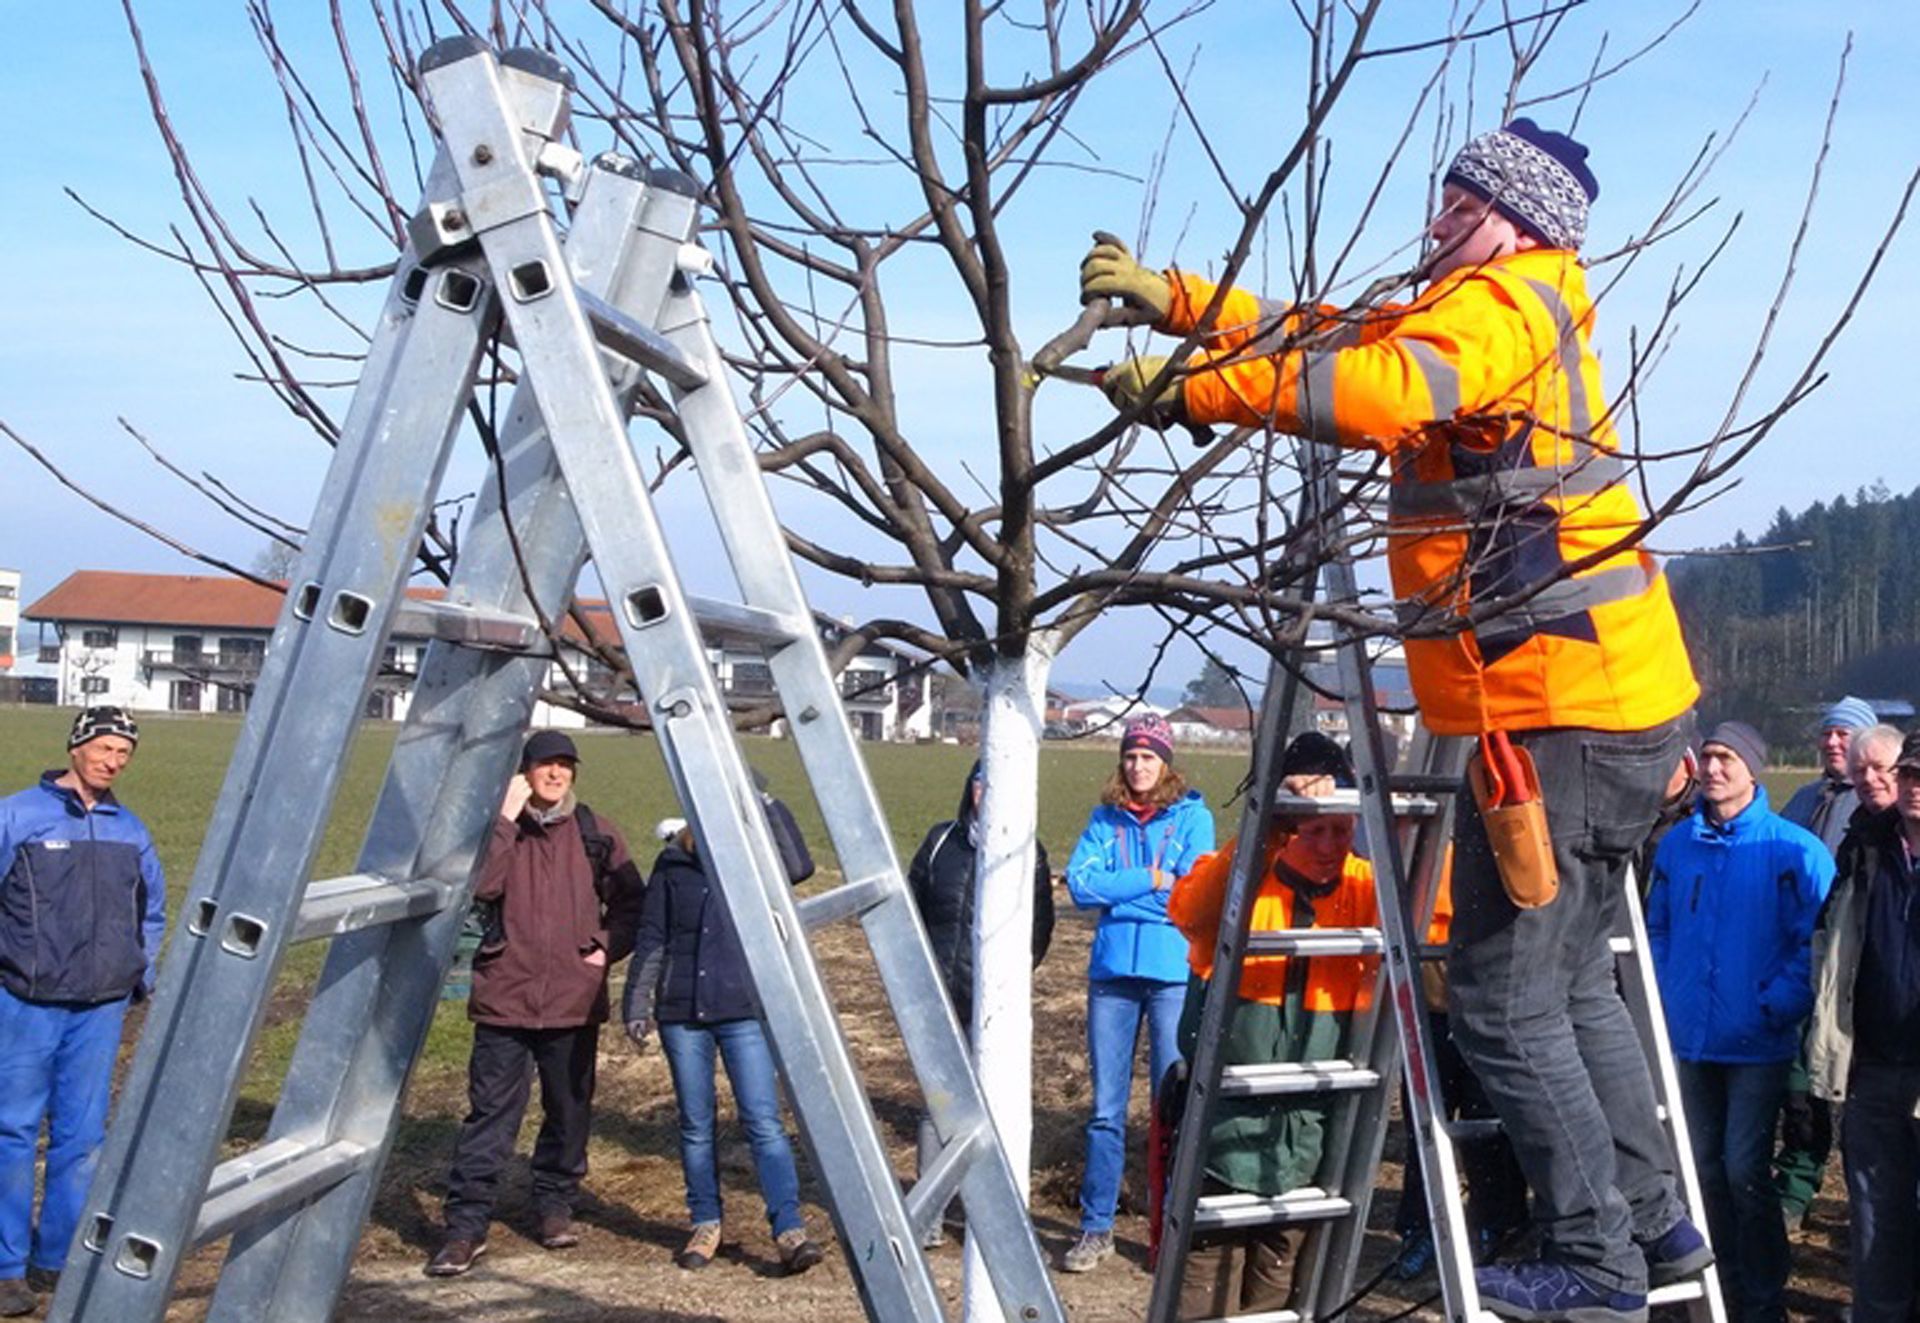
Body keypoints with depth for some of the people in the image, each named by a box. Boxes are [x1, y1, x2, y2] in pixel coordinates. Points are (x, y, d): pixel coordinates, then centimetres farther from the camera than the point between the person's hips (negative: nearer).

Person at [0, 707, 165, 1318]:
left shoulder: (130, 831, 10)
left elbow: (153, 911, 23)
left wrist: (143, 975, 15)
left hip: (101, 1009, 4)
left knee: (82, 1136, 7)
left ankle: (59, 1260, 17)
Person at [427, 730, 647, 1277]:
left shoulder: (597, 834, 6)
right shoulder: (500, 831, 3)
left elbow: (631, 901, 15)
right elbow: (481, 886, -16)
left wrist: (607, 946, 1)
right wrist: (506, 820, -17)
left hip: (574, 1002, 2)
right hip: (504, 997, -2)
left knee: (569, 1110, 11)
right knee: (490, 1112, -4)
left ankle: (555, 1205, 28)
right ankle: (466, 1225, 1)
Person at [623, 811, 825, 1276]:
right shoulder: (673, 866, 6)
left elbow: (799, 866, -19)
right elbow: (651, 939, 9)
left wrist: (767, 803, -23)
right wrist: (637, 1004, 4)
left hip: (744, 1011, -2)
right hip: (682, 1012, 2)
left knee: (764, 1122, -8)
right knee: (695, 1125, 9)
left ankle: (790, 1228, -9)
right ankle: (705, 1223, 21)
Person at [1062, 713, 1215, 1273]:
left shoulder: (1193, 817, 2)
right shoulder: (1106, 818, 9)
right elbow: (1080, 884, -4)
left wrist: (1116, 890, -6)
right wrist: (1150, 881, -11)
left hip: (1174, 975, -2)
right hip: (1113, 973, 2)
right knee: (1106, 1108, 6)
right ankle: (1096, 1227, 14)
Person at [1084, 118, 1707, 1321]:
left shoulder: (1504, 303, -11)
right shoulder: (1483, 318, 20)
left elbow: (1379, 388, -30)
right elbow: (1342, 336, 20)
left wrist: (1190, 390, -24)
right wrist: (1177, 301, 14)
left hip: (1562, 713, -10)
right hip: (1620, 704, 10)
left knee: (1503, 998, -2)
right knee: (1570, 978, 21)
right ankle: (1657, 1221, 30)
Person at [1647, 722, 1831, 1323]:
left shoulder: (1794, 850, -9)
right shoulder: (1676, 844, 6)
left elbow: (1815, 941, -8)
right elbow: (1657, 928, 15)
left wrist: (1777, 1007, -15)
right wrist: (1664, 993, 4)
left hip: (1757, 1043, -5)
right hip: (1690, 1037, 5)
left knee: (1745, 1170, -6)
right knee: (1702, 1166, 12)